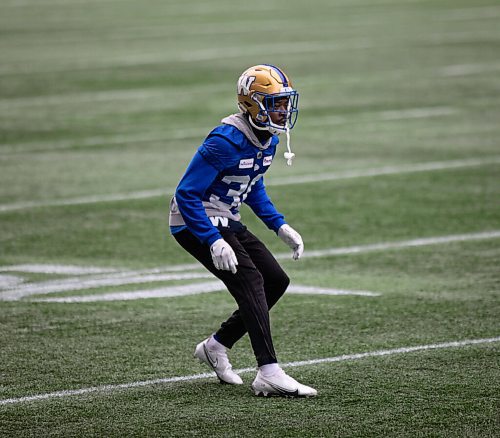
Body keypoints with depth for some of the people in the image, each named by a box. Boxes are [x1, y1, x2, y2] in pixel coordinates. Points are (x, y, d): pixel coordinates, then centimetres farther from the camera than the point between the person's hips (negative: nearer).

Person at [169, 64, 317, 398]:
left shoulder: (269, 139, 3)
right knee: (249, 281, -21)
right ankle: (269, 375, -28)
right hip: (195, 223, -9)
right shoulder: (226, 141, -25)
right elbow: (187, 194, -24)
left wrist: (280, 226, 9)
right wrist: (214, 242, -31)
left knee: (276, 280, 6)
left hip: (226, 221, 9)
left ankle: (217, 346, 19)